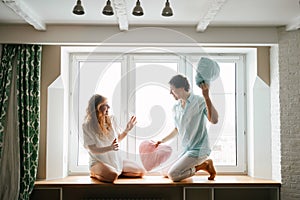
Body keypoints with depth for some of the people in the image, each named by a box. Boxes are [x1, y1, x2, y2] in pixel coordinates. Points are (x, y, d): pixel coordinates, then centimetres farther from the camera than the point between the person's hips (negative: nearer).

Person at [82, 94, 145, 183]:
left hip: (116, 160, 6)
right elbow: (93, 149, -15)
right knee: (113, 176, -37)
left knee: (141, 171, 1)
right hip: (99, 162, -6)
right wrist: (110, 148, -31)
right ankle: (95, 173, -5)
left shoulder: (110, 120, 2)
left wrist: (127, 130, -3)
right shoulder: (87, 126, -13)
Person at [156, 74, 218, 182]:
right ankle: (203, 164, 13)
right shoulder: (176, 107, 7)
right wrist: (162, 141, 19)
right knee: (167, 173, 12)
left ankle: (203, 165, 2)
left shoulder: (199, 101, -16)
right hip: (187, 150, 9)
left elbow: (214, 120, -34)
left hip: (198, 150, -9)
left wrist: (207, 97, -40)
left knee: (172, 175, -16)